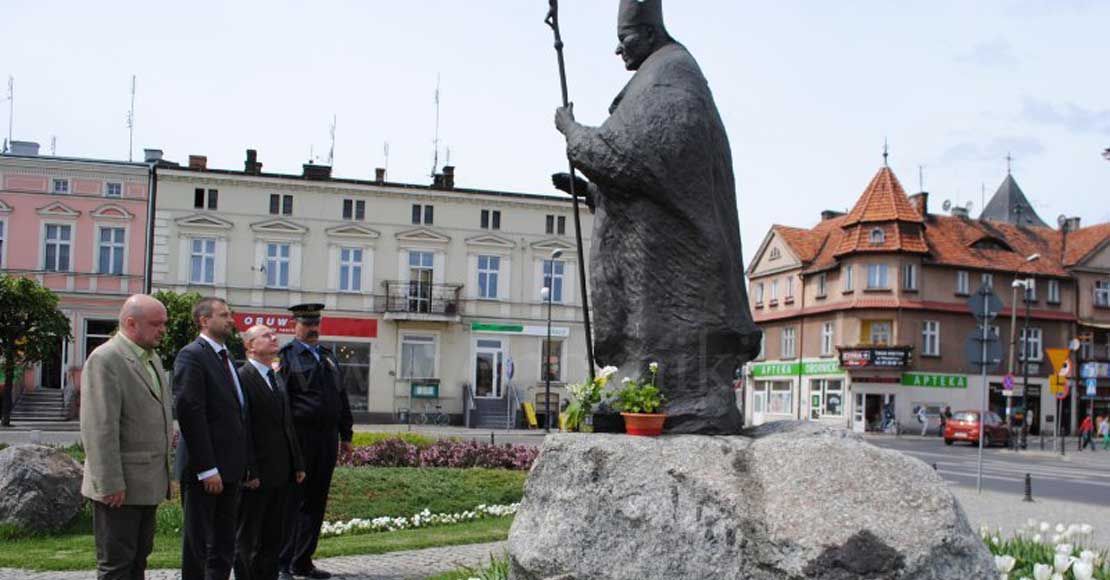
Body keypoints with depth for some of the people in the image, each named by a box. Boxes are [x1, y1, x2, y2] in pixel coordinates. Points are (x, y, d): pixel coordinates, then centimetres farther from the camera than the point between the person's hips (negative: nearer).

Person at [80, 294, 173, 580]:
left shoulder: (153, 358, 15)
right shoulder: (105, 359, -14)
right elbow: (99, 428, -20)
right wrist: (110, 484, -22)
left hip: (149, 484, 9)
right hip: (120, 486, -9)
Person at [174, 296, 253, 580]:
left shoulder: (226, 358, 16)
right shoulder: (191, 356, -11)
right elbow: (189, 413, -18)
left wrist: (245, 463, 11)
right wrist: (207, 469, -21)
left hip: (230, 469, 8)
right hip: (204, 471, -8)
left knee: (223, 548, 13)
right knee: (198, 546, 3)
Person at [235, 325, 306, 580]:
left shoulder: (277, 379, 17)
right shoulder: (242, 377, -11)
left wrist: (298, 463, 14)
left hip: (281, 473, 8)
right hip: (256, 473, -8)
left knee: (275, 536, 13)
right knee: (248, 538, 4)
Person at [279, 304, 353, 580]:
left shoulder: (328, 356, 18)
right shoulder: (286, 356, -4)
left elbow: (341, 398, 20)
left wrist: (346, 434, 17)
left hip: (327, 440, 7)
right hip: (299, 439, -7)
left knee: (315, 503, 11)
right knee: (291, 502, -2)